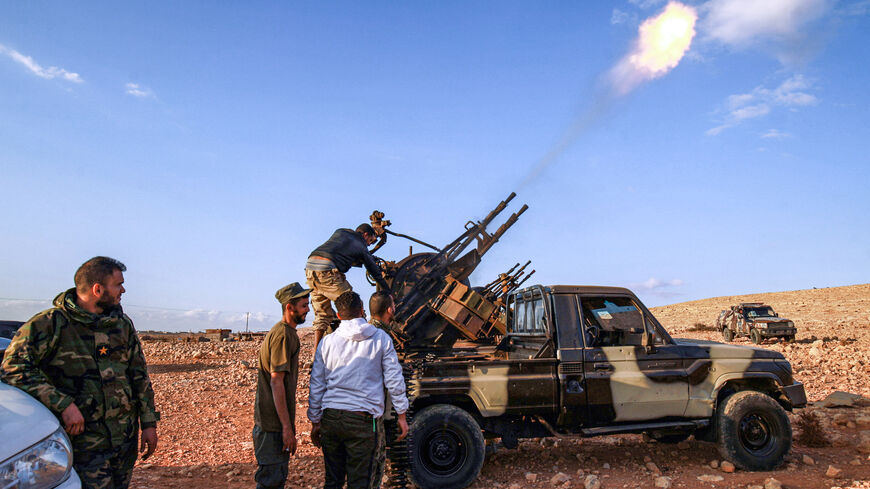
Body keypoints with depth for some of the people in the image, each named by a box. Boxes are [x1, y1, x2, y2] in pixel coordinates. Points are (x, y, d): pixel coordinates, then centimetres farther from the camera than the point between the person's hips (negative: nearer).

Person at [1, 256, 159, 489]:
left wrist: (149, 423, 9)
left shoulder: (122, 324, 8)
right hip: (83, 442, -5)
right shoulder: (49, 324, -9)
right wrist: (63, 404, -21)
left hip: (126, 437, 5)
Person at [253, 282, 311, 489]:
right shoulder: (283, 334, -17)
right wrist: (287, 426, -22)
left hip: (275, 420, 10)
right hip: (273, 423, -10)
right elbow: (276, 382, -22)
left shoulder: (287, 333, 15)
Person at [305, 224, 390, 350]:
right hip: (327, 270, -7)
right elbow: (376, 273, 21)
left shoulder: (340, 232, 27)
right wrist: (388, 293, 31)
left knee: (322, 314, 17)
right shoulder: (362, 247, 14)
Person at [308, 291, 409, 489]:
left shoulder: (327, 342, 5)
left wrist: (315, 422, 16)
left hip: (330, 418, 3)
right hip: (364, 420, -2)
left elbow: (316, 386, 8)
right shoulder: (381, 339, 0)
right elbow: (394, 380, 1)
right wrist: (401, 415, 8)